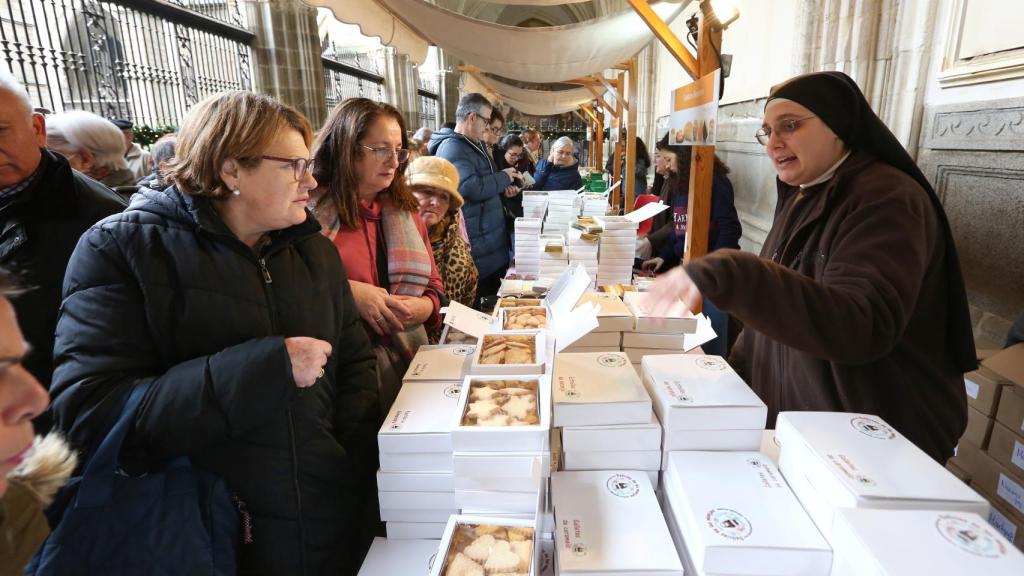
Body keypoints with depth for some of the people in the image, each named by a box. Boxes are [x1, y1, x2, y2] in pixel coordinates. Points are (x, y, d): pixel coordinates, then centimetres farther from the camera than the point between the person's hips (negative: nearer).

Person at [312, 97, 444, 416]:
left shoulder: (404, 210, 13)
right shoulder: (312, 209, -6)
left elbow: (434, 287, 15)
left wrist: (423, 307, -6)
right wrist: (346, 292, -20)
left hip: (407, 359, 5)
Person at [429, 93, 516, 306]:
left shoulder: (473, 144, 16)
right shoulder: (452, 147, -17)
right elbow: (472, 187, -29)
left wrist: (503, 187, 8)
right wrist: (504, 177, -13)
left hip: (490, 240, 10)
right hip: (475, 247, -10)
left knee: (496, 299, 17)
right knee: (473, 303, 0)